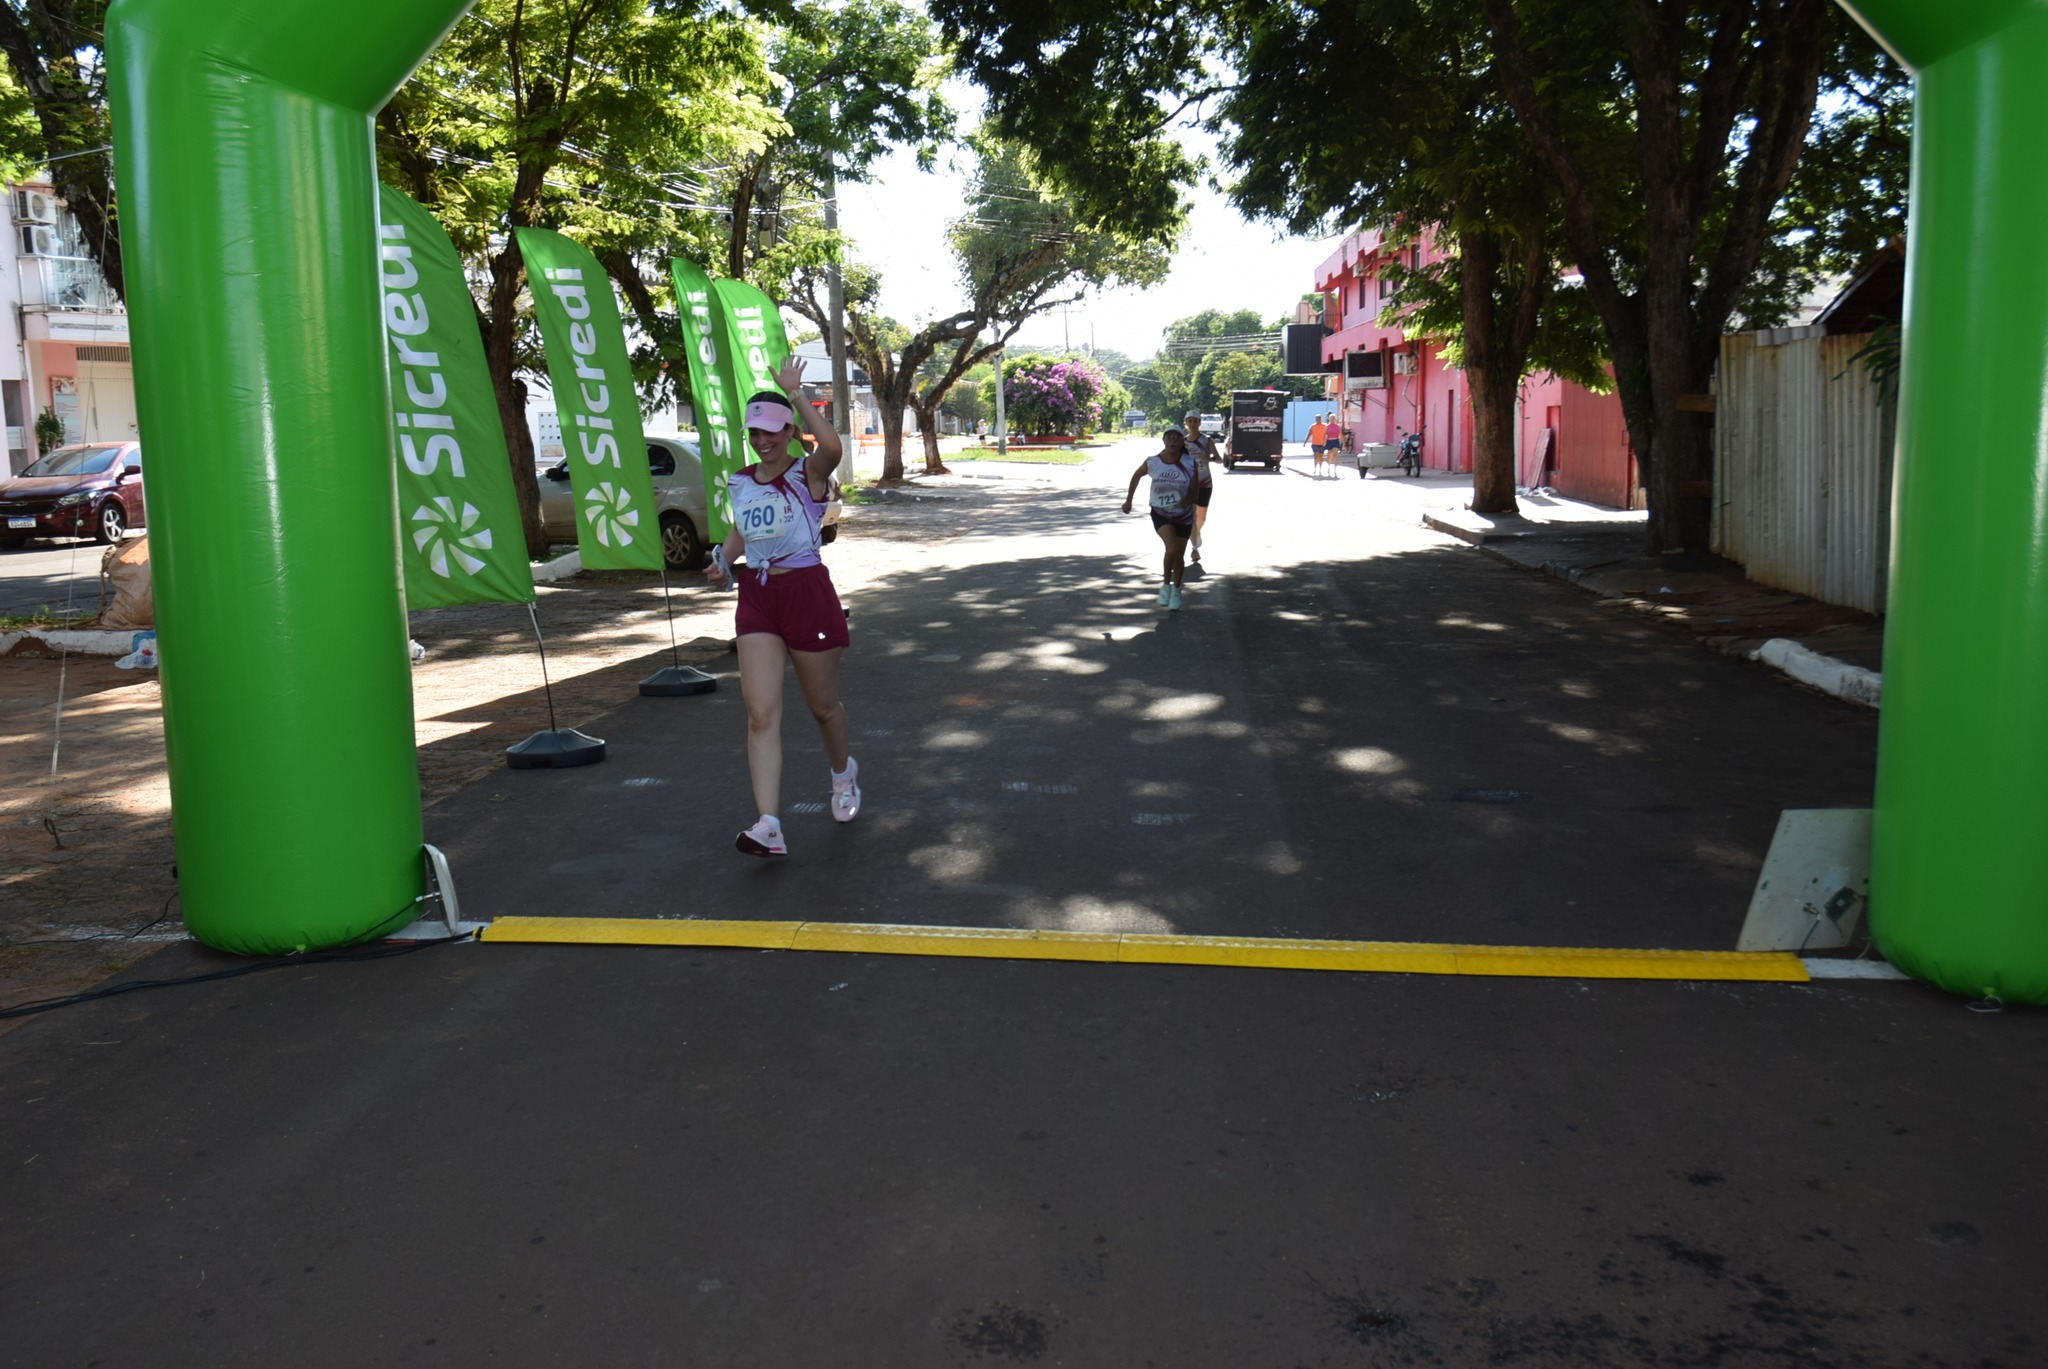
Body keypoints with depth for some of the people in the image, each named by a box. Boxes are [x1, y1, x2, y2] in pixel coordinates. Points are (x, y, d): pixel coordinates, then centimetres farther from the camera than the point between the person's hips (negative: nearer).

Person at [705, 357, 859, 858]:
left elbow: (831, 445, -34)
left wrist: (795, 392, -25)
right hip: (756, 597, 4)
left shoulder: (808, 473, -10)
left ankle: (843, 772, 45)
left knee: (823, 706, 13)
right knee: (761, 712, -9)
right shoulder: (740, 483, 7)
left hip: (807, 592, -4)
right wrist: (725, 563, 6)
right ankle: (768, 825, -12)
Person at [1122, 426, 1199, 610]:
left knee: (1179, 556, 11)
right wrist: (1128, 500, 15)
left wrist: (1189, 499, -26)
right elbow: (1136, 476, 10)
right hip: (1160, 513, -2)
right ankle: (1166, 584, -1)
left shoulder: (1190, 463, -10)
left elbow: (1194, 491, -4)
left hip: (1183, 516, 2)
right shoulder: (1153, 462, -9)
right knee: (1172, 549, -24)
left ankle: (1176, 590, 35)